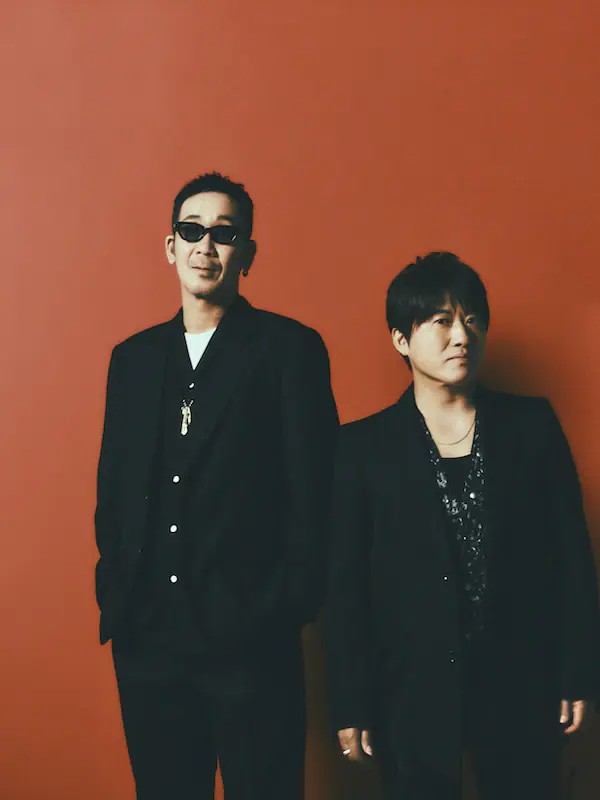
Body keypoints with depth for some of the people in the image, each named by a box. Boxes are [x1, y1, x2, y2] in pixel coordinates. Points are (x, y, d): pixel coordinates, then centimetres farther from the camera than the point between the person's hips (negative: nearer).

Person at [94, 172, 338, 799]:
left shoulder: (290, 348, 0)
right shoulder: (132, 357, 13)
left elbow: (311, 490, -4)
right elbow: (112, 488, 15)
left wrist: (288, 604, -9)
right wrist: (114, 592, 5)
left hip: (250, 641, -4)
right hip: (147, 638, 4)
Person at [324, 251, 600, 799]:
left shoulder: (532, 425, 3)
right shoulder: (364, 446, -2)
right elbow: (345, 586, -1)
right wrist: (351, 708, -3)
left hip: (521, 686, 2)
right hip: (413, 693, -1)